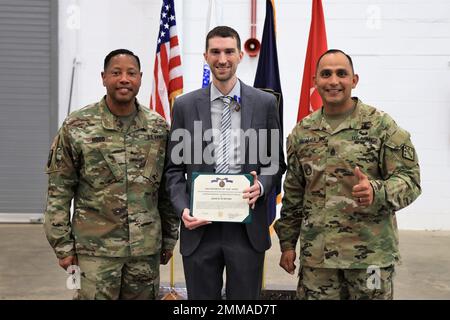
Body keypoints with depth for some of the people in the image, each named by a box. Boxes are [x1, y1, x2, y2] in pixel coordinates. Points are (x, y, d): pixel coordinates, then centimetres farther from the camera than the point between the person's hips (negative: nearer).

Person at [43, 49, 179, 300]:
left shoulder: (159, 127, 4)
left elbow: (167, 188, 9)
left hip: (147, 249, 3)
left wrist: (169, 237, 10)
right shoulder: (76, 127, -5)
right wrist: (63, 244, -5)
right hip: (95, 249, -3)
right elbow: (59, 191, -3)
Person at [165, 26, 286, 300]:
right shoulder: (185, 105, 5)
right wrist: (183, 208, -7)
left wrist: (261, 185, -10)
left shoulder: (265, 102, 4)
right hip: (199, 226, 0)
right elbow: (175, 168, 7)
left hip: (247, 228, 0)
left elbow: (276, 162, 9)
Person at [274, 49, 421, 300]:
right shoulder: (302, 132, 9)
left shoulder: (381, 125, -3)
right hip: (316, 254, 3)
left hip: (370, 253, -3)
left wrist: (376, 192, -27)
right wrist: (287, 243, 13)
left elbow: (410, 180, -7)